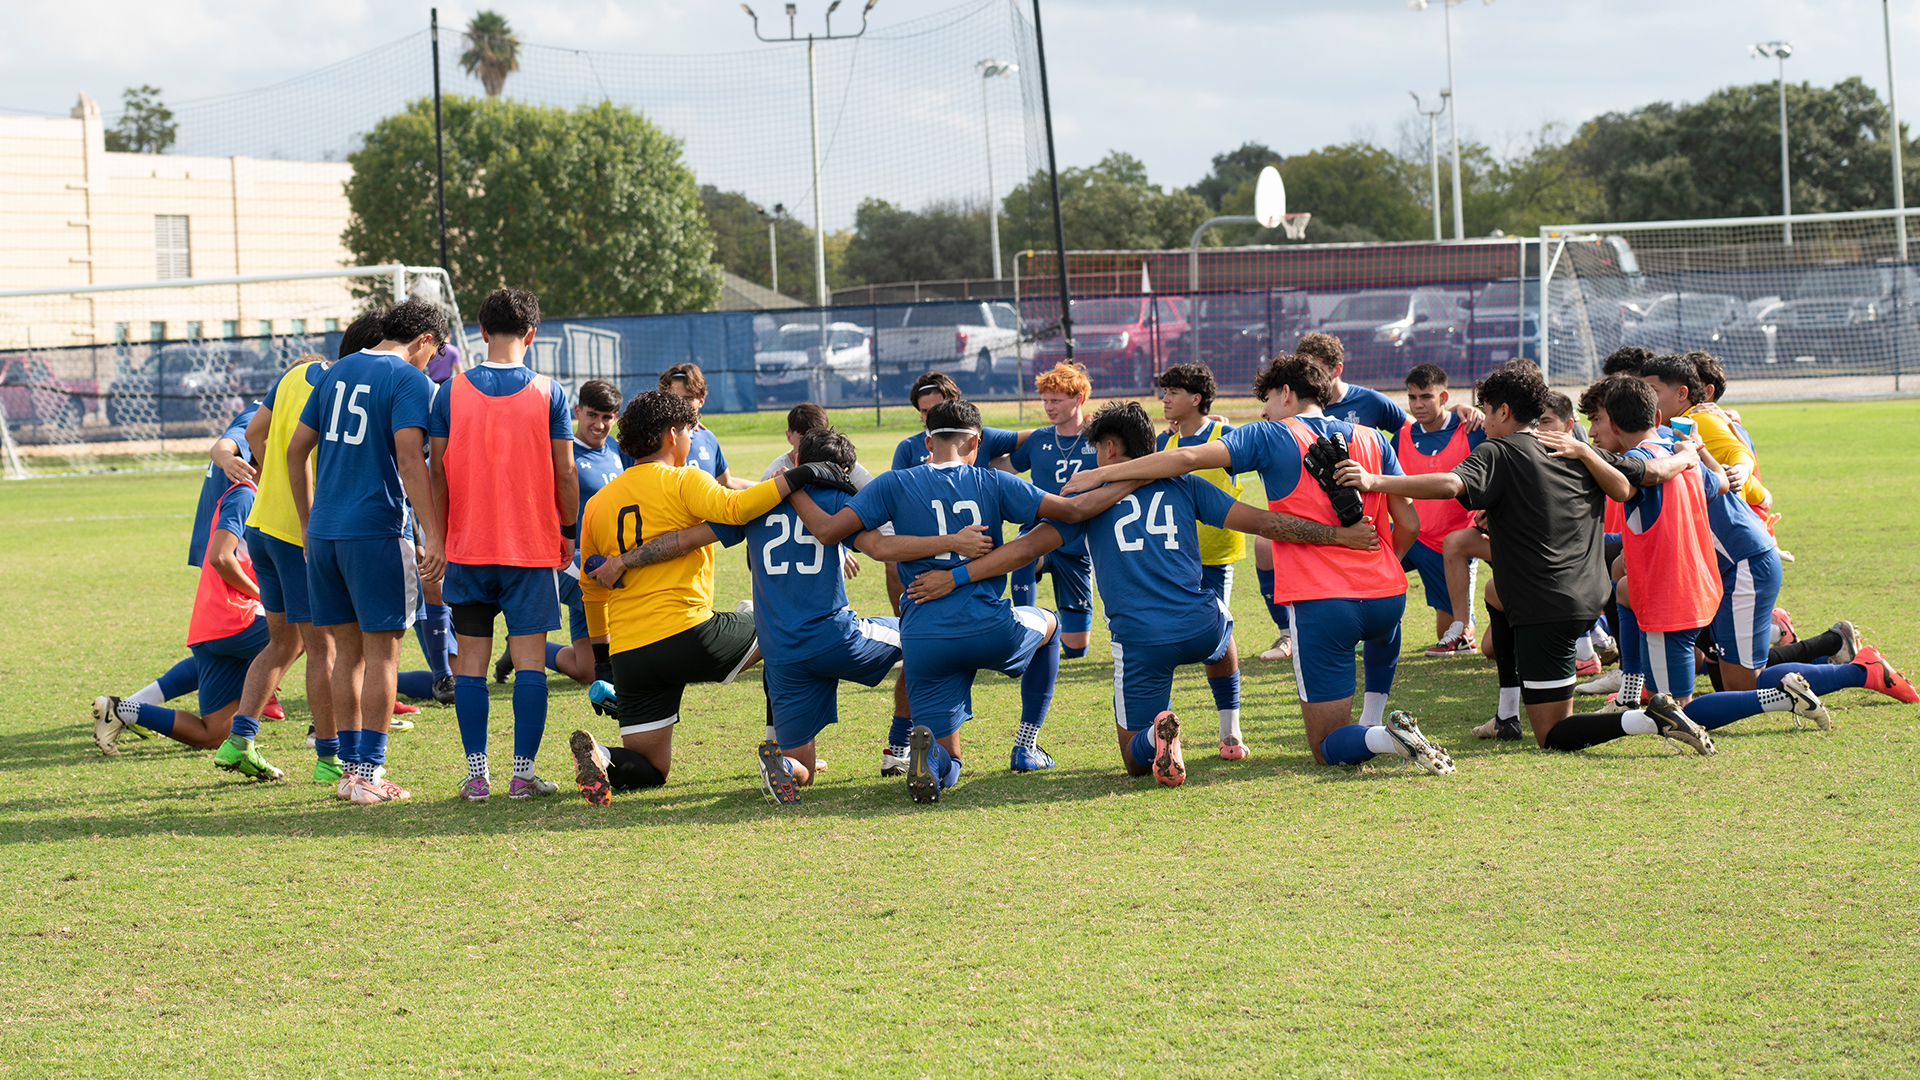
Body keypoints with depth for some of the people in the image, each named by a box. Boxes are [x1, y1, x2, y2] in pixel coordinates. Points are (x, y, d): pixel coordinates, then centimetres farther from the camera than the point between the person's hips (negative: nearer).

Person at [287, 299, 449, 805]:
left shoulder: (336, 372, 15)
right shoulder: (410, 380, -7)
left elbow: (296, 449, 17)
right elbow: (411, 458, -18)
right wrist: (432, 536, -19)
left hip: (323, 532, 7)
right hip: (376, 531, -6)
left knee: (347, 650, 13)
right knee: (381, 650, -1)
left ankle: (351, 768, 15)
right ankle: (369, 773, -2)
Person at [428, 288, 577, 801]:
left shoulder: (452, 391, -1)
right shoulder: (548, 392, -4)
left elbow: (437, 473, 0)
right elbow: (565, 475, -2)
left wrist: (439, 540, 8)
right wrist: (569, 532, 12)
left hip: (468, 547, 1)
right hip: (533, 547, -1)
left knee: (470, 659, 7)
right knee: (529, 658, 2)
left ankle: (477, 774, 4)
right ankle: (523, 773, -1)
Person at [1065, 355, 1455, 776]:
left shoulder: (1271, 437, 1)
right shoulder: (1373, 440, 14)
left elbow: (1188, 458, -9)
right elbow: (1408, 524, 13)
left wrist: (1101, 474, -4)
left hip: (1318, 603, -5)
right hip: (1387, 595, 5)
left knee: (1329, 748, 5)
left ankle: (1387, 739, -24)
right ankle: (1373, 724, 32)